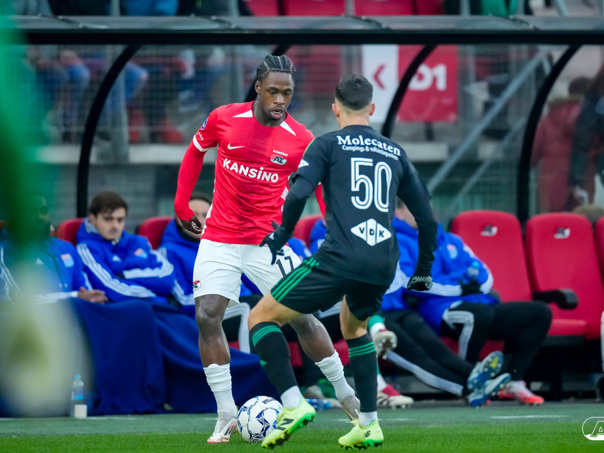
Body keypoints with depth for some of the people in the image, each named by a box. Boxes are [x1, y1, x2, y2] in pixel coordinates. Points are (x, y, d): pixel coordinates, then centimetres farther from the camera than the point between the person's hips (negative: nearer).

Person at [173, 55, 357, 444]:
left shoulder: (300, 140, -7)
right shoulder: (224, 119, -4)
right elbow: (196, 151, 14)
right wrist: (182, 204, 13)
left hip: (267, 243, -1)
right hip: (219, 240, 1)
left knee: (301, 316, 0)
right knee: (207, 316, -13)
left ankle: (345, 393, 20)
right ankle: (226, 415, -5)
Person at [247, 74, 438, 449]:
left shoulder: (328, 145, 6)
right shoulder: (395, 153, 20)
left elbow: (298, 194, -10)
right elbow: (428, 217, 21)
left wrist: (281, 237, 7)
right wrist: (423, 273, 32)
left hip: (340, 259, -5)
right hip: (384, 265, 5)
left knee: (261, 318, 7)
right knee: (355, 327, 35)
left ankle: (293, 405, -12)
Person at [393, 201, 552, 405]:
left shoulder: (452, 240, 29)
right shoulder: (397, 241, 5)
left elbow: (485, 275, 21)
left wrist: (474, 284, -4)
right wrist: (457, 288, -10)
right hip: (438, 310, -8)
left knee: (540, 313, -4)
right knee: (479, 314, -40)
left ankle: (513, 382, -7)